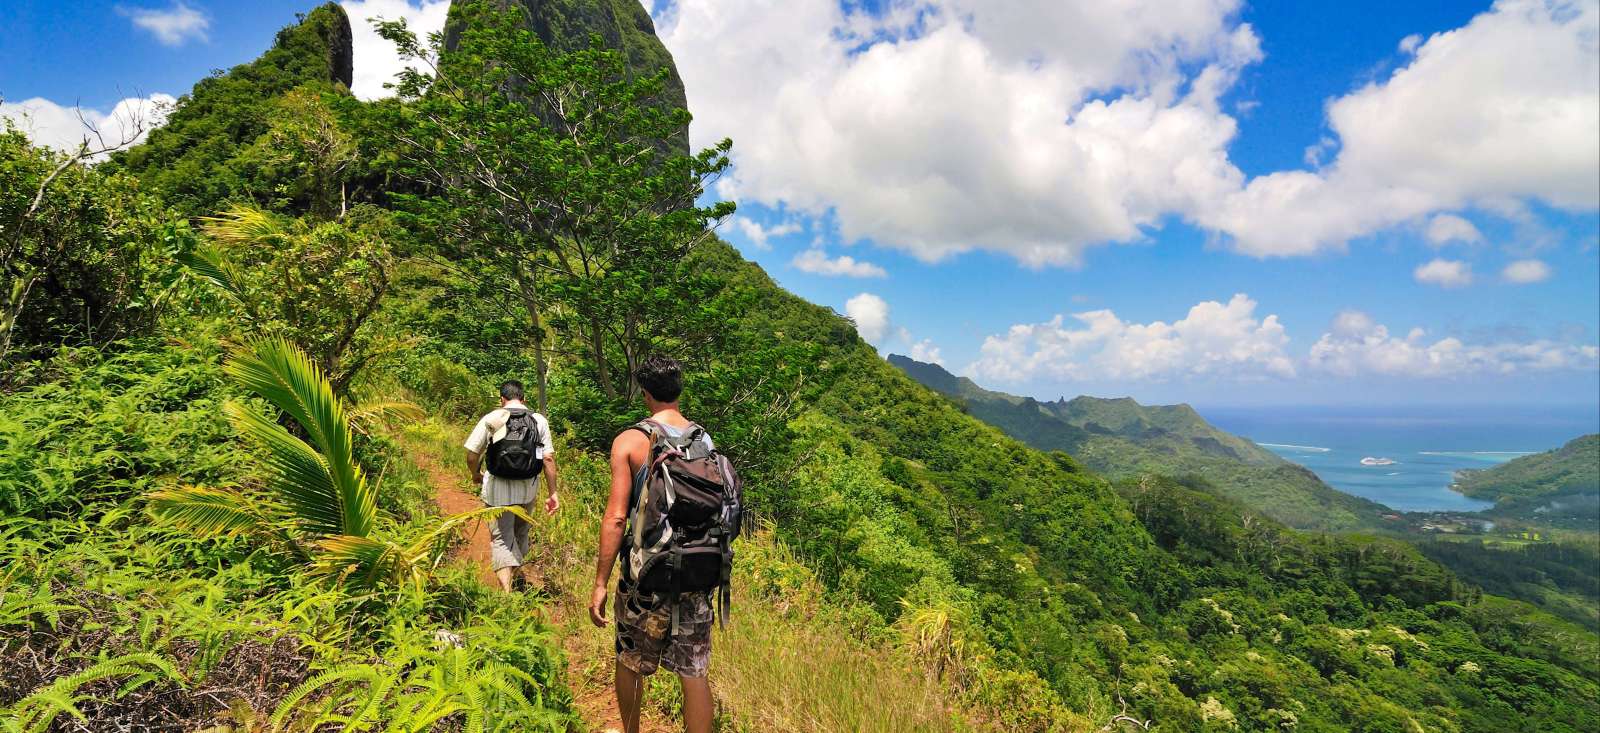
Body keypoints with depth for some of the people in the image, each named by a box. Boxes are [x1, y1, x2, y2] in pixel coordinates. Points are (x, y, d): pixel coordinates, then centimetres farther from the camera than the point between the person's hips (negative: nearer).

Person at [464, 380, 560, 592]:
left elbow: (472, 454, -5)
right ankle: (515, 573, 43)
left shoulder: (491, 419, -5)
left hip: (498, 489, -3)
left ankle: (506, 591, -8)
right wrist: (554, 493, -1)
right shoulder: (539, 420, -1)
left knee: (501, 538, 3)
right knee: (521, 533, 23)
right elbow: (548, 458, -6)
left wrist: (475, 475, 16)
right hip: (529, 490, 3)